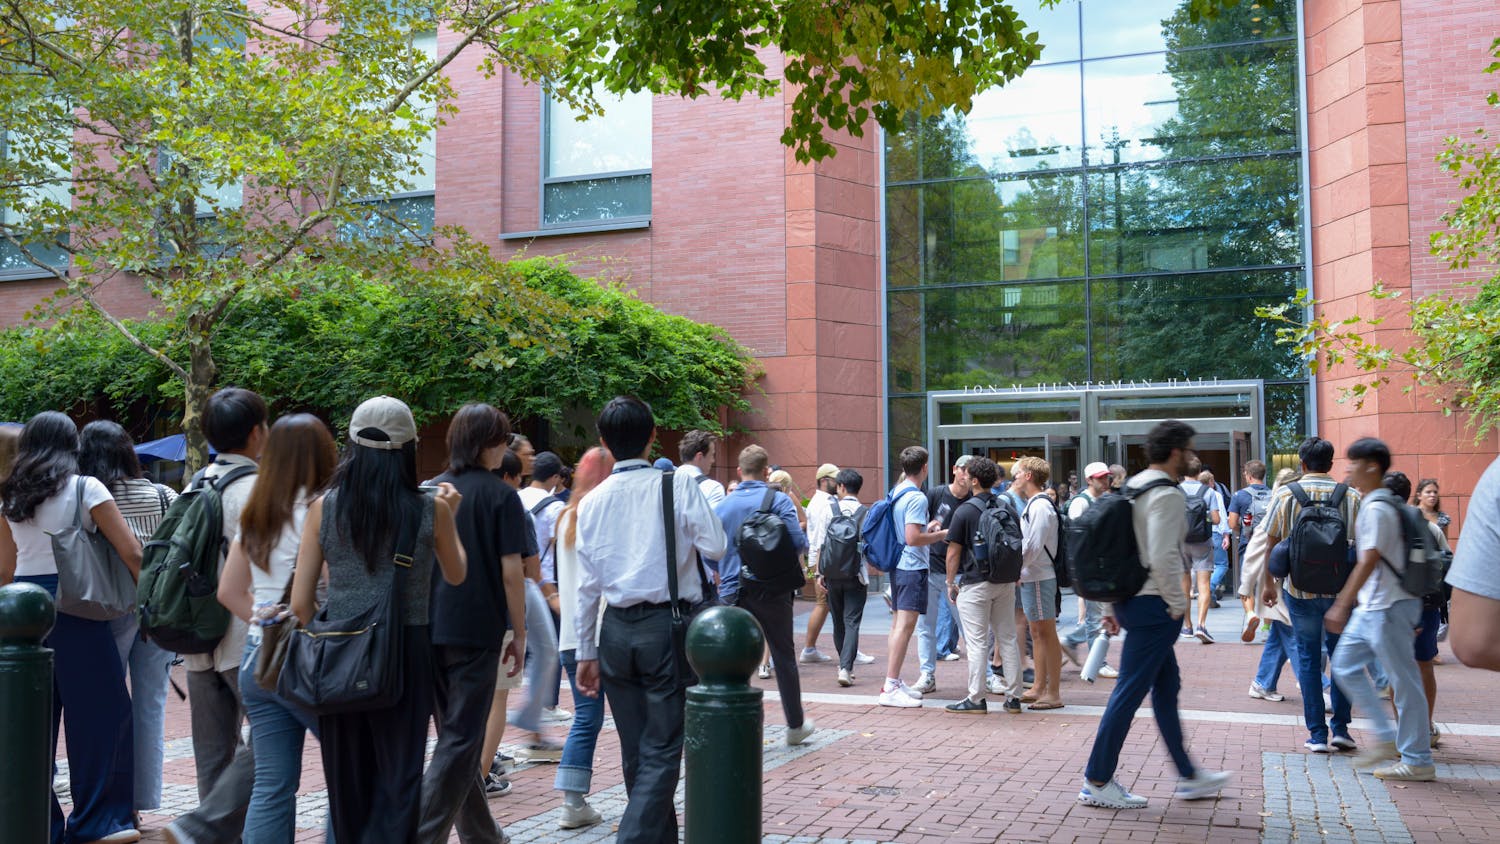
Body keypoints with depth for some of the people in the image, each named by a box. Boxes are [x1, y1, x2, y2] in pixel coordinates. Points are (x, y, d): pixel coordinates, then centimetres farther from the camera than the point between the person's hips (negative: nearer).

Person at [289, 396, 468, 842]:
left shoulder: (324, 507, -1)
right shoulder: (430, 509, -4)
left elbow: (300, 602, -2)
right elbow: (456, 574, 14)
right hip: (405, 650, -2)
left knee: (348, 782, 15)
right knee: (399, 780, 5)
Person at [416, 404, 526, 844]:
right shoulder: (501, 495, -7)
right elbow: (510, 571, -10)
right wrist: (519, 632, -2)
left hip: (430, 627, 6)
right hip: (477, 630, -6)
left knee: (456, 732, 17)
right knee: (461, 739, 1)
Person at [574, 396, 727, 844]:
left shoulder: (593, 500, 4)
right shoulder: (677, 484, -7)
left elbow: (588, 584, 7)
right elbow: (715, 546, -9)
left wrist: (587, 652, 14)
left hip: (617, 629, 4)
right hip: (667, 626, -4)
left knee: (635, 751, 15)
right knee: (661, 751, 0)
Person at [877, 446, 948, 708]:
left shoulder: (896, 494, 11)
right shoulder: (916, 498, -17)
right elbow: (912, 538, -22)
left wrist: (927, 528, 22)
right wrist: (941, 534, -10)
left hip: (898, 566, 10)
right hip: (913, 568, -10)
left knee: (898, 624, 14)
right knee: (905, 626, -9)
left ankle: (895, 682, 21)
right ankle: (890, 688, -11)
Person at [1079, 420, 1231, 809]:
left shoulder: (1133, 490, 13)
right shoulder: (1167, 495, -16)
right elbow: (1163, 558, -24)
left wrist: (1113, 606, 18)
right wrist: (1179, 605, -12)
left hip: (1129, 599, 10)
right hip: (1153, 605, -10)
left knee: (1167, 687, 18)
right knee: (1129, 693, -4)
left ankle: (1189, 777, 29)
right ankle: (1097, 782, 2)